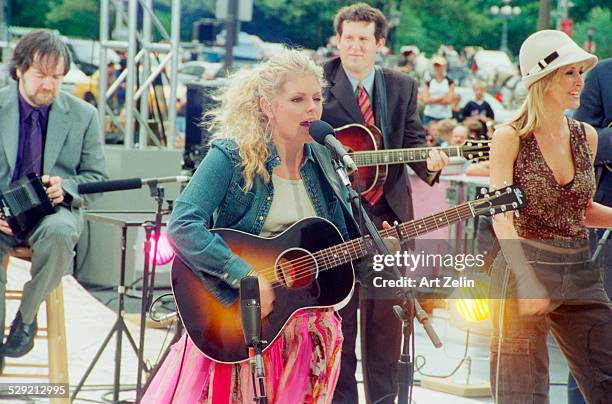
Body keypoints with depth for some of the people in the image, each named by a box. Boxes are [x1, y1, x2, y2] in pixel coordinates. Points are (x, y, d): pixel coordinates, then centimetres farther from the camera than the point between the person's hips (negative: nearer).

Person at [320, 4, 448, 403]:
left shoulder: (403, 87, 8)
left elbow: (414, 142, 6)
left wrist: (429, 162, -15)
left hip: (389, 210, 3)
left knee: (386, 310, 8)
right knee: (339, 310, 3)